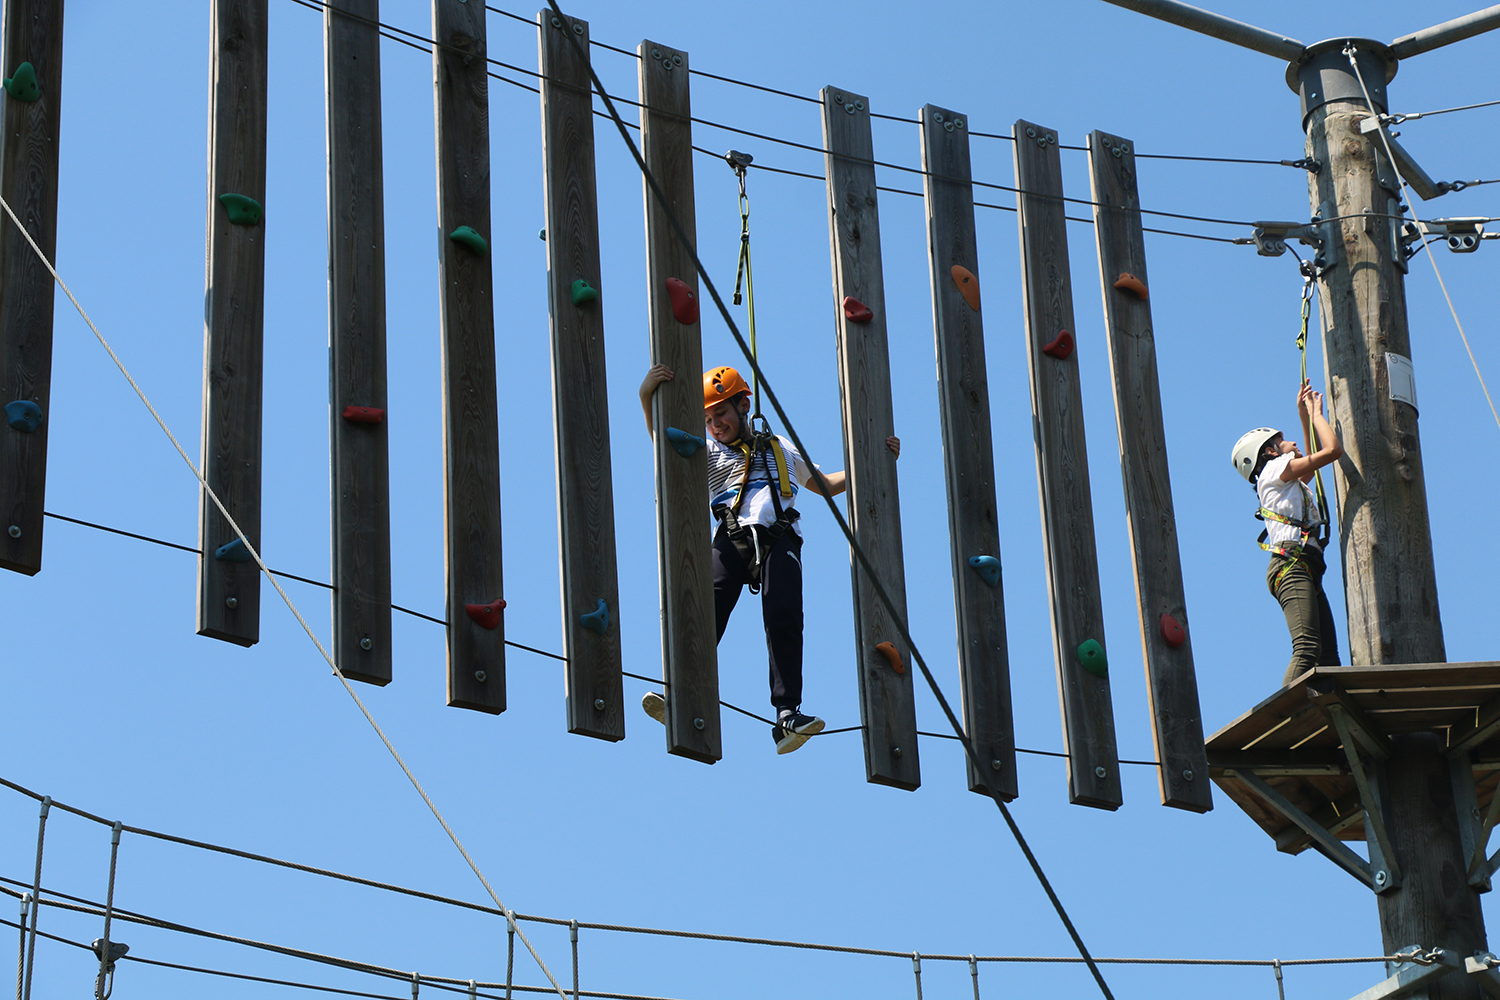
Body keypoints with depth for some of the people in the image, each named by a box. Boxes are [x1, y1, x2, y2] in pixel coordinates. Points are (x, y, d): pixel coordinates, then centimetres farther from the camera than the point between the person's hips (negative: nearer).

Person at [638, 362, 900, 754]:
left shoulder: (780, 448, 32)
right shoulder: (707, 453, 26)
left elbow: (825, 484, 40)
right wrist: (647, 398, -11)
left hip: (779, 538, 0)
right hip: (732, 537, 0)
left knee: (783, 616, -22)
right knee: (707, 609, -25)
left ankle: (787, 715, -28)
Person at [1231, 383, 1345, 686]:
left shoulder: (1292, 482, 32)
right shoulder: (1275, 468, 6)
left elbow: (1313, 460, 50)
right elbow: (1333, 450, -1)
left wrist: (1306, 415, 45)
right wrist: (1315, 413, 15)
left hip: (1306, 570, 10)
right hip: (1292, 564, -10)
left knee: (1327, 658, -4)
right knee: (1307, 649, -26)